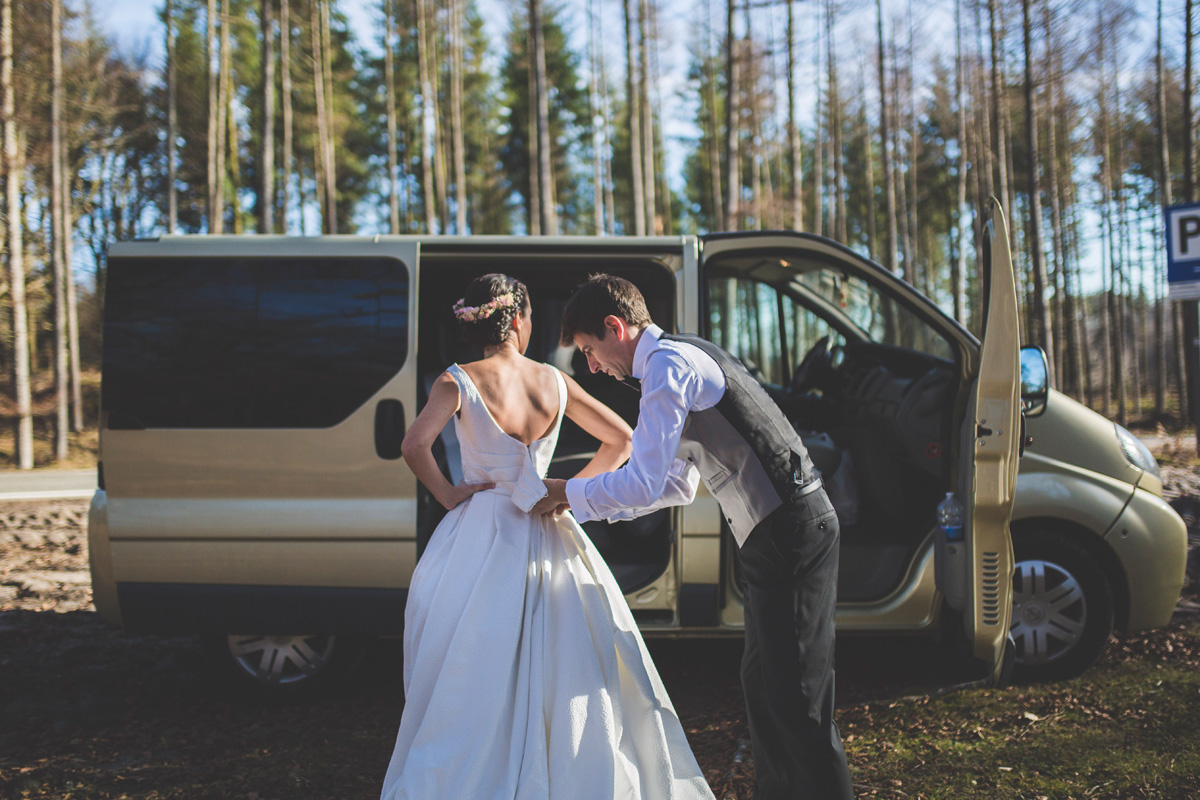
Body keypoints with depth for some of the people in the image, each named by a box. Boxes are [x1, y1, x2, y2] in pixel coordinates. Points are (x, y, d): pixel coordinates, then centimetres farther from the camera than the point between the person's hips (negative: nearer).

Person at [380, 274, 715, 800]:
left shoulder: (459, 381, -6)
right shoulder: (553, 381, 3)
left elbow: (415, 444, -21)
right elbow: (620, 439, 6)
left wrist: (447, 495, -6)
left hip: (481, 535, -2)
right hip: (546, 538, 3)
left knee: (476, 682, 5)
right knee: (563, 674, 12)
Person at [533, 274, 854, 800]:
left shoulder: (669, 366, -13)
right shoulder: (685, 358, 20)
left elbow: (642, 485, -17)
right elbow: (679, 485, 25)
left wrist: (569, 492, -1)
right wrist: (583, 506, 21)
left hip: (789, 535, -11)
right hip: (778, 536, 11)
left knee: (795, 696, -6)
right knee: (762, 680, 20)